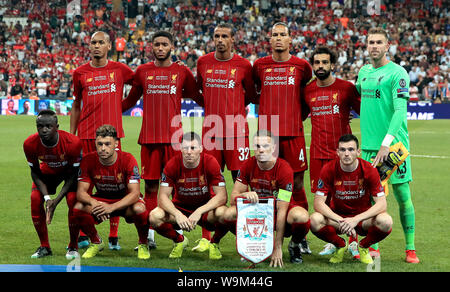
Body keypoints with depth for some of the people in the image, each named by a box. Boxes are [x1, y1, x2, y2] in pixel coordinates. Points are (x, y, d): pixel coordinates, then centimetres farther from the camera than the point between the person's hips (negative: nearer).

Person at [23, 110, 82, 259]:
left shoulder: (73, 142, -37)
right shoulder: (30, 144, -28)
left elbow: (73, 175, -24)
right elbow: (35, 172, -13)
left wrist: (56, 200, -30)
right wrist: (47, 197, -26)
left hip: (69, 170, -3)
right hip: (48, 171, 3)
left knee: (73, 200, -24)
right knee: (35, 198, -17)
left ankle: (73, 247, -5)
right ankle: (44, 247, -1)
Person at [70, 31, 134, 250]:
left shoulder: (119, 70, 6)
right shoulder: (80, 73, 9)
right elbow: (76, 106, 15)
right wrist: (71, 136, 12)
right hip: (86, 134, 1)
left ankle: (113, 236, 4)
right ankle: (83, 234, 10)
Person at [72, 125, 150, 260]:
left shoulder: (128, 160, -23)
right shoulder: (88, 160, -15)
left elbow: (134, 193, -27)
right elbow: (81, 192, -16)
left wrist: (112, 207, -43)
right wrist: (93, 203, -40)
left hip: (125, 201, -3)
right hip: (101, 199, 3)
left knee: (139, 209, -37)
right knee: (78, 208, -26)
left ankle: (143, 245, -5)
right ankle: (96, 242, 2)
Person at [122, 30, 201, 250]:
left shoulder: (182, 72, 6)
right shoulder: (142, 71, 10)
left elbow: (197, 97, 18)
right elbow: (130, 101, 20)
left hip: (174, 137, -1)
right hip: (149, 137, 1)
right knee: (151, 186, 4)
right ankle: (149, 236, 9)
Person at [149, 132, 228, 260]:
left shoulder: (210, 162, -17)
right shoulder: (173, 164, -14)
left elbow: (222, 196, -20)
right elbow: (163, 196, -15)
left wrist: (199, 211, -34)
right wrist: (177, 214, -34)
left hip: (206, 209, -1)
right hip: (180, 209, 1)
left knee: (223, 213, -35)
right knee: (155, 216, -28)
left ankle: (214, 243, 0)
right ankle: (179, 240, 6)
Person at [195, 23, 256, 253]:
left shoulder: (243, 65, 0)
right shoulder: (203, 62, 7)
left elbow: (250, 94, 12)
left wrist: (234, 107, 8)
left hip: (236, 129, -2)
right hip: (210, 129, 2)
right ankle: (205, 238, 6)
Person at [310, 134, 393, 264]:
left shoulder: (369, 170, -15)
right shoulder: (328, 169, -14)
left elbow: (382, 203, -18)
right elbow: (318, 203, -16)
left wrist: (356, 219, -32)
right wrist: (340, 221, -32)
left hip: (363, 216, 0)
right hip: (337, 215, 0)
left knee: (386, 222, -32)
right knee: (315, 220, -32)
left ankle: (364, 246, 2)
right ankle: (340, 245, 1)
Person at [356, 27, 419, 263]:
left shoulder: (397, 73, -8)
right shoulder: (364, 72, 12)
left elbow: (400, 110, -16)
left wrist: (387, 143, -24)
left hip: (394, 145, -5)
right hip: (368, 145, 5)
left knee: (402, 196, -2)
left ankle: (410, 249, 6)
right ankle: (373, 247, 15)